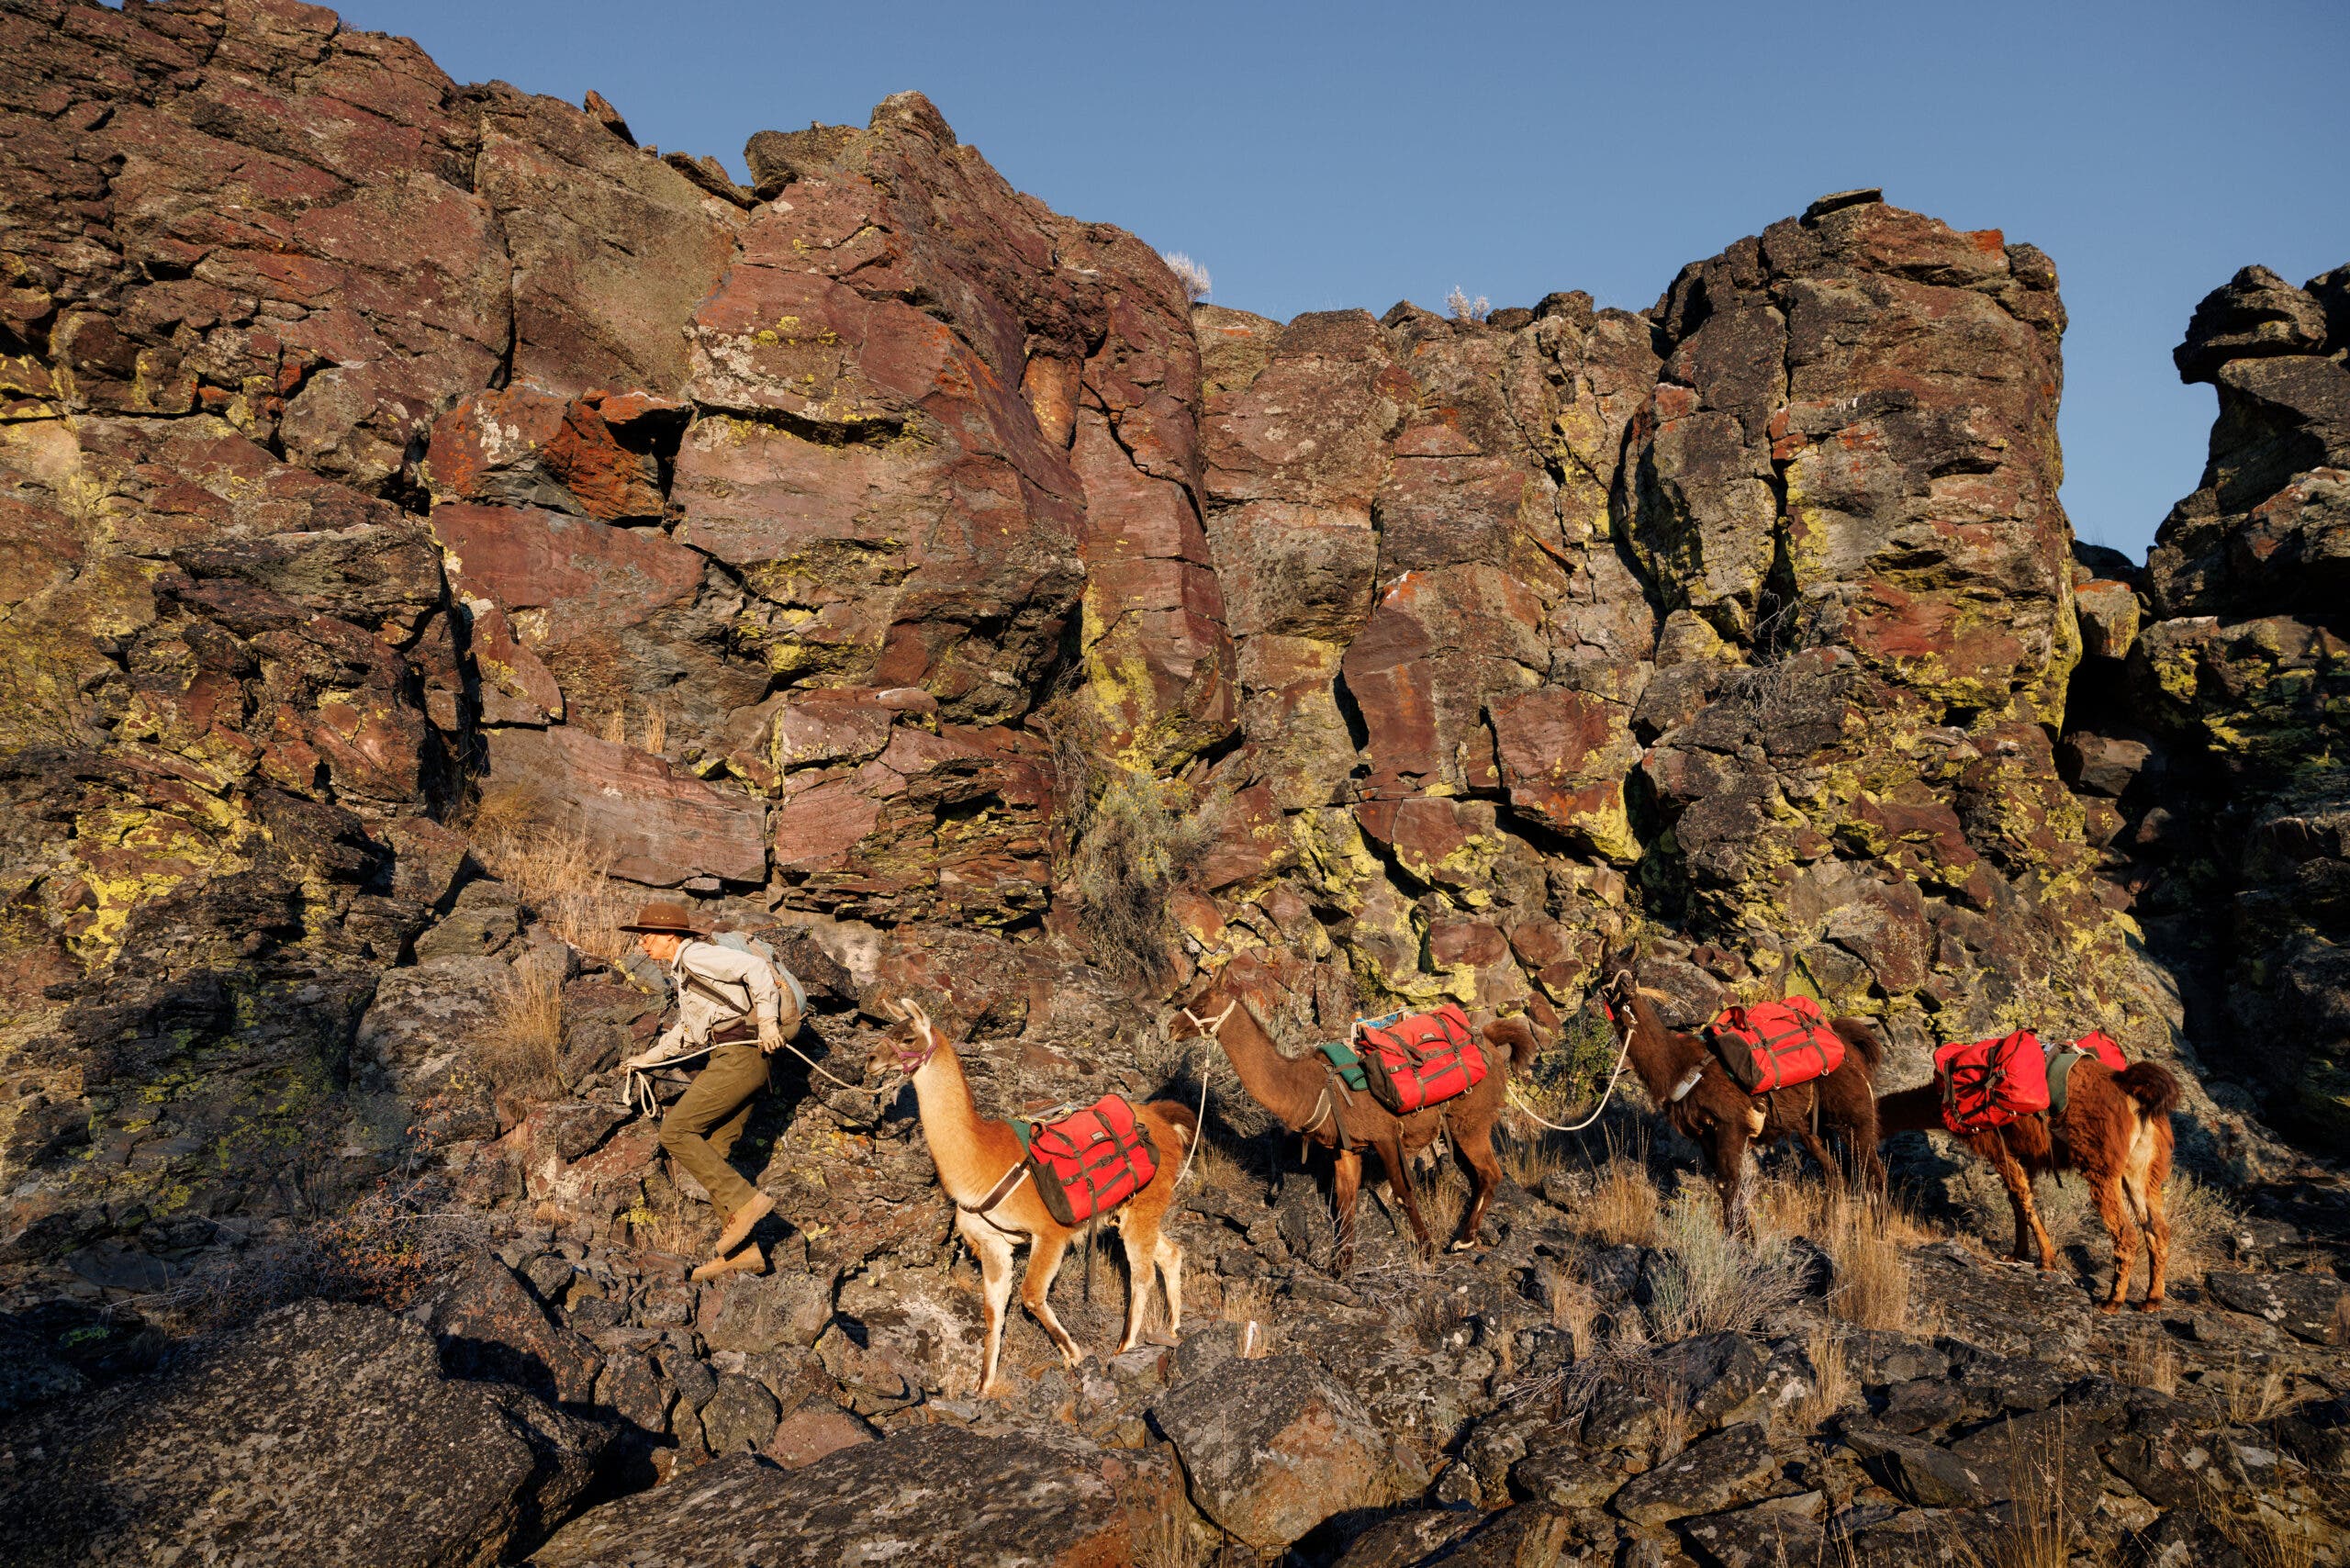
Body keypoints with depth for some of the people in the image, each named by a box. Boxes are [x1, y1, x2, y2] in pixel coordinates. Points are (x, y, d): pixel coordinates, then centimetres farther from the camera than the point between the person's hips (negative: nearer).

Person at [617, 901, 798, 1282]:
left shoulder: (695, 954, -6)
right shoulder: (684, 973, 26)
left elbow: (755, 967, -19)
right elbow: (685, 1033, 39)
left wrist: (767, 1020, -23)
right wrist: (645, 1059, 45)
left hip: (739, 1055, -10)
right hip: (735, 1061, 10)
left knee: (676, 1131, -11)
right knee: (711, 1152, 6)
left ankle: (744, 1201, -14)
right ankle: (741, 1249, 3)